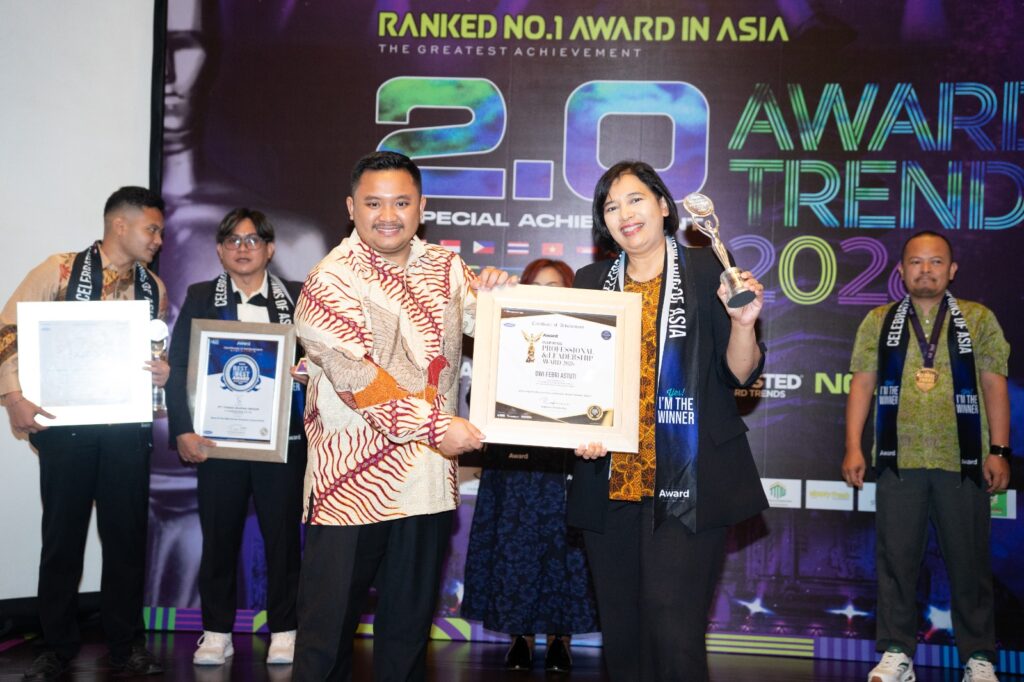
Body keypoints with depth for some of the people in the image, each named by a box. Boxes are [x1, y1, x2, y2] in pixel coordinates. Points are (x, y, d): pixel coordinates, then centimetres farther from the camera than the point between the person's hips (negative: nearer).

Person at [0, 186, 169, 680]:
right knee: (63, 534, 6)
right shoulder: (60, 271, -2)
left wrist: (163, 373, -4)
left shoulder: (154, 288, 10)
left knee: (126, 534, 7)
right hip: (65, 425, -3)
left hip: (128, 430, 3)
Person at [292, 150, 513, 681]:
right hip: (352, 481, -5)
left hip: (428, 478, 5)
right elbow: (355, 376, -18)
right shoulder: (330, 282, -7)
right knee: (329, 625, 3)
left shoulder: (445, 268, 9)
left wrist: (496, 293, -5)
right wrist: (435, 426, -21)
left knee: (410, 623, 16)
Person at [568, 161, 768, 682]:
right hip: (611, 481, 4)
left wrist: (742, 322, -17)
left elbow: (740, 374, 1)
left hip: (687, 484, -3)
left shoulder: (706, 272, 2)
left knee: (673, 634, -11)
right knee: (621, 634, 10)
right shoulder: (590, 282, 11)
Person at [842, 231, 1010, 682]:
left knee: (969, 561, 5)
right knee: (896, 559, 4)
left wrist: (999, 451, -3)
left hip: (963, 462, -1)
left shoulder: (979, 319, 6)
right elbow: (862, 384, 6)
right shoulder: (879, 321, 8)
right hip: (899, 460, 1)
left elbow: (994, 385, 4)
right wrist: (853, 447, -2)